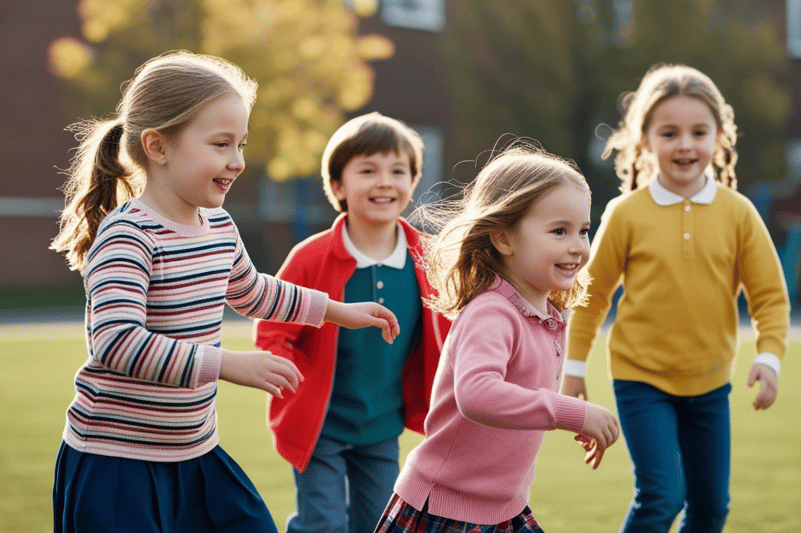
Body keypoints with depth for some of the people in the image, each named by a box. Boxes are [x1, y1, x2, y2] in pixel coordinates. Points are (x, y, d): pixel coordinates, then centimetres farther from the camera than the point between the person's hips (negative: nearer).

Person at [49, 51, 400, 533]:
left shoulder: (220, 228, 7)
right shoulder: (126, 235, -21)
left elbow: (253, 292, 28)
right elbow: (116, 341, -34)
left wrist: (342, 311, 32)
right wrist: (230, 364, -35)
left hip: (194, 452, 8)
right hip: (117, 462, -8)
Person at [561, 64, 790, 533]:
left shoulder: (737, 213, -5)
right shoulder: (627, 214, -10)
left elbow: (770, 294, -1)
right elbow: (594, 292, 1)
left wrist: (769, 357, -15)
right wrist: (575, 366, 4)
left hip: (710, 383, 3)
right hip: (641, 377, -3)